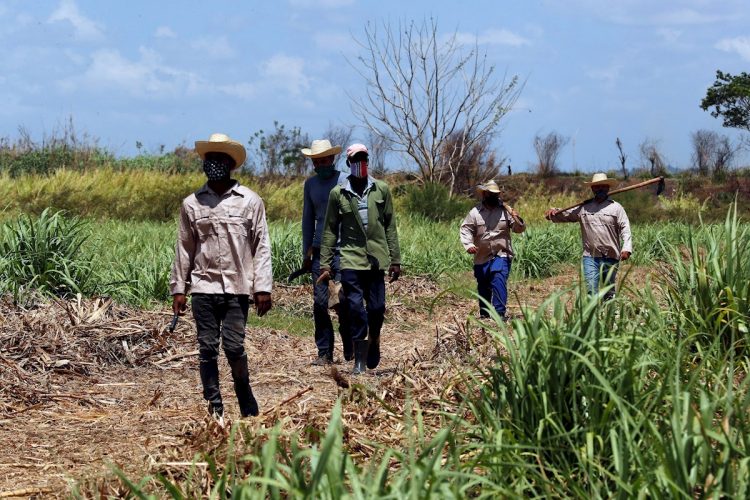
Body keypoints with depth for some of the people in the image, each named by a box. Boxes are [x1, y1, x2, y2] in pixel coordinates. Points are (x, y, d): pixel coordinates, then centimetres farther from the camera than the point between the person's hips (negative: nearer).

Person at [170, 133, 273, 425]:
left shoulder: (250, 201, 4)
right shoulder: (191, 204, 9)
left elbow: (261, 247, 2)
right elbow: (184, 248, 12)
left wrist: (263, 287, -4)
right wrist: (178, 288, 8)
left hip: (237, 288, -2)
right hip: (203, 288, 2)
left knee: (234, 347, -6)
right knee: (207, 350, 1)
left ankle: (248, 408, 12)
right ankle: (215, 411, 8)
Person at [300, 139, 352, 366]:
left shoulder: (345, 181, -1)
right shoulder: (310, 184, 14)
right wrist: (306, 254, 17)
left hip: (342, 250, -4)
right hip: (319, 251, 4)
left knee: (343, 302, -5)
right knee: (320, 302, 0)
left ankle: (351, 352, 7)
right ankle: (324, 353, 6)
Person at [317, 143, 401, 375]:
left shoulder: (381, 190, 7)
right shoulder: (338, 193, 3)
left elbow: (390, 227, 9)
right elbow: (330, 231, 5)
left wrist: (395, 260, 6)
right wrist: (325, 265, 1)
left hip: (377, 258, 2)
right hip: (351, 259, -1)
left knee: (377, 307, 3)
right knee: (356, 307, -6)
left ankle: (374, 340, 33)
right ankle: (360, 359, 1)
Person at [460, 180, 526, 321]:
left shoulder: (505, 210, 3)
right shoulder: (475, 212, 3)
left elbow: (520, 229, 3)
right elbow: (465, 229, 1)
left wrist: (517, 219, -19)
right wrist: (468, 244, -16)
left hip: (501, 255, -2)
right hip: (482, 256, 2)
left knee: (499, 282, -20)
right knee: (483, 287, 14)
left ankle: (499, 313, -21)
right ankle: (484, 313, 32)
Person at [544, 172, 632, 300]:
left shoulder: (616, 207, 3)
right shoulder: (583, 207, 10)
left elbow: (625, 229, -5)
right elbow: (565, 215, 14)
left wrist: (627, 248, -19)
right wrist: (554, 212, -8)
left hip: (610, 257, -1)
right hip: (590, 257, 1)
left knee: (609, 293, 9)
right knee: (591, 290, -13)